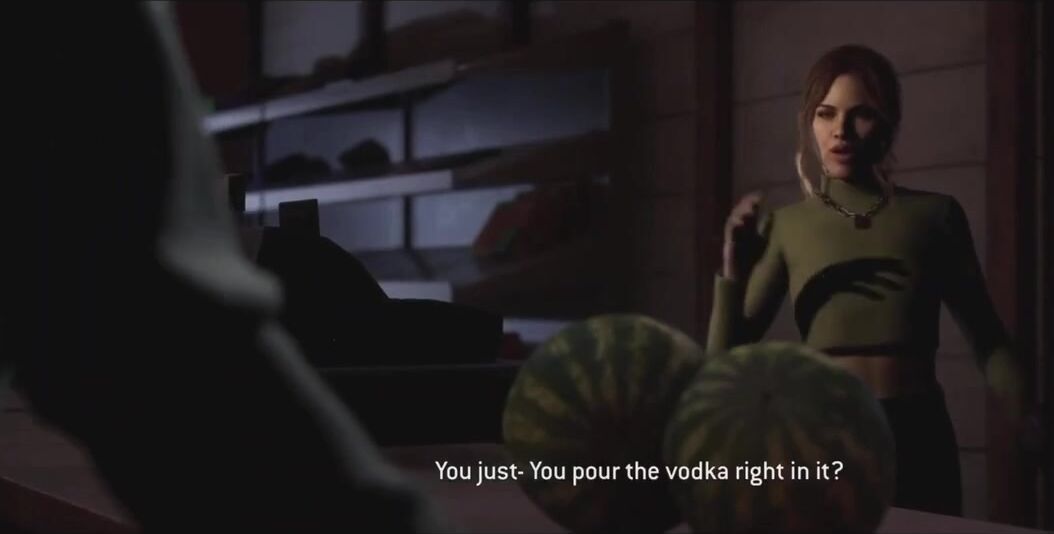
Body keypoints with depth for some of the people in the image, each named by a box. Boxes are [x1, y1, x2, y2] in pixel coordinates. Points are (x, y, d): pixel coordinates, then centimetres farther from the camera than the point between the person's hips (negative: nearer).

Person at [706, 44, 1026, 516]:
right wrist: (732, 275, -13)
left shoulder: (934, 214, 1)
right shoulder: (786, 225, 3)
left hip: (918, 437, 0)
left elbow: (989, 343, 7)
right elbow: (725, 360, 3)